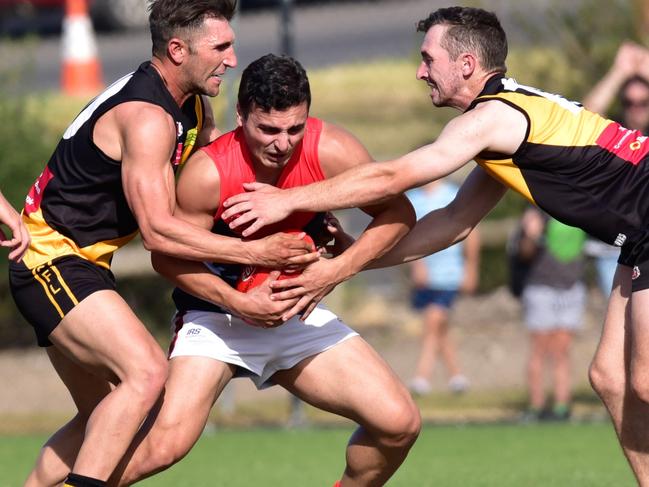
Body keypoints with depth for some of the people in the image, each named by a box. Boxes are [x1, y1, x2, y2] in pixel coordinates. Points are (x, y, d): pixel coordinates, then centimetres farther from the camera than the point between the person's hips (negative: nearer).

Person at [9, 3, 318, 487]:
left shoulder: (192, 106, 8)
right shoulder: (147, 117, -23)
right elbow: (158, 231, -27)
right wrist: (253, 251, -25)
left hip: (77, 265, 11)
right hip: (52, 260, -11)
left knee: (102, 418, 13)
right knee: (147, 371, -26)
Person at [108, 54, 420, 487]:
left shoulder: (331, 152, -18)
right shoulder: (208, 173, -25)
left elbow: (399, 213, -6)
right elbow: (167, 256, -14)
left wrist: (339, 269, -21)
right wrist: (238, 304, -27)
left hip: (296, 311, 4)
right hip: (217, 313, -4)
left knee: (399, 424, -8)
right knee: (166, 444, -25)